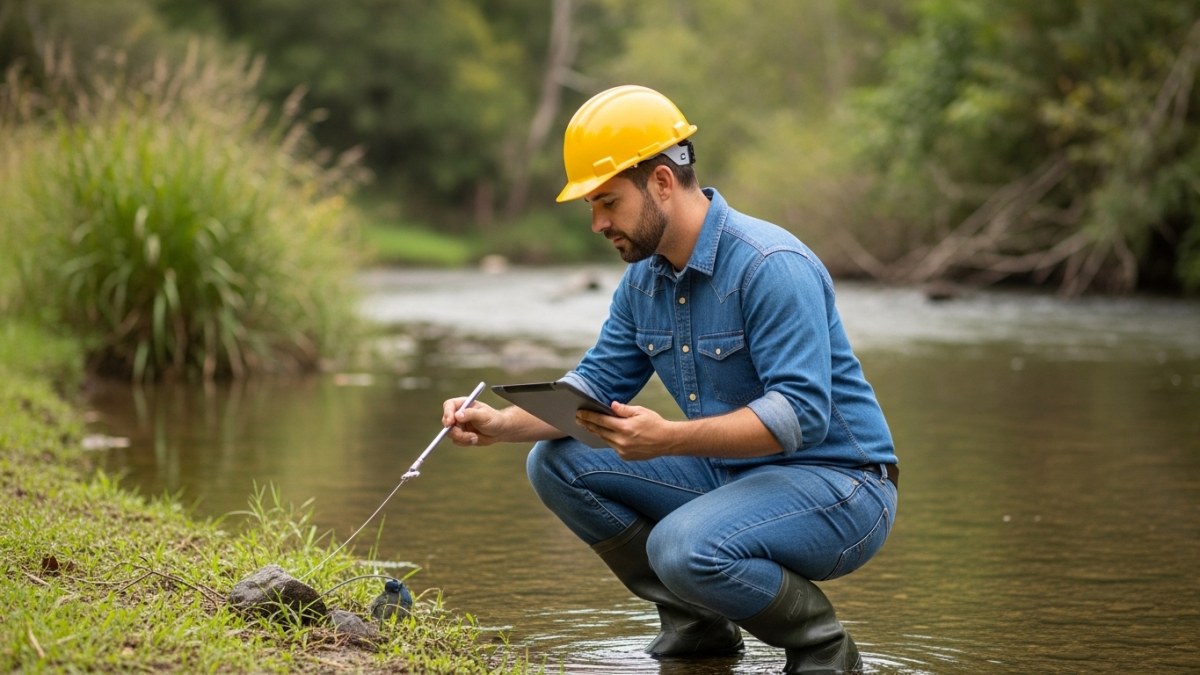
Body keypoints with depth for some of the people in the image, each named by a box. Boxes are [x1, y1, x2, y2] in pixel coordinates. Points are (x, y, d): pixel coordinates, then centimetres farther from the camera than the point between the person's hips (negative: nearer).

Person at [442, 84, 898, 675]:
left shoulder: (771, 266, -22)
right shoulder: (644, 279, 5)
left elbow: (801, 414, -29)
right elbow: (594, 384, 9)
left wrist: (669, 438, -39)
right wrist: (498, 424, -8)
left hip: (839, 484, -9)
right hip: (728, 473, 9)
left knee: (684, 546, -35)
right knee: (556, 464, -1)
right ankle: (698, 625, 8)